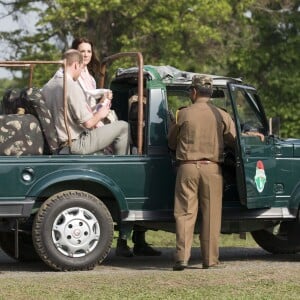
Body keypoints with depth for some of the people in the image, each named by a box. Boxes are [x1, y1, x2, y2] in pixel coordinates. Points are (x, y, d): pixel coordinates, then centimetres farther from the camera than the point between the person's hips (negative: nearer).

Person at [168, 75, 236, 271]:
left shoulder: (183, 114, -1)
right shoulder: (222, 116, 1)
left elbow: (171, 143, 9)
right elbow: (234, 141, 5)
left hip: (187, 167, -1)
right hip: (212, 168, 1)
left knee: (185, 213, 2)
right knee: (211, 215, 5)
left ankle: (182, 257, -6)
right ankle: (210, 259, 6)